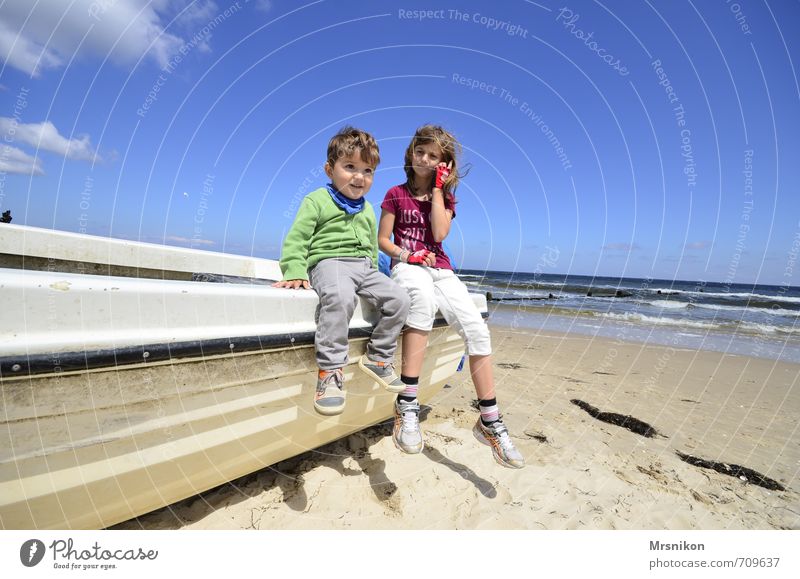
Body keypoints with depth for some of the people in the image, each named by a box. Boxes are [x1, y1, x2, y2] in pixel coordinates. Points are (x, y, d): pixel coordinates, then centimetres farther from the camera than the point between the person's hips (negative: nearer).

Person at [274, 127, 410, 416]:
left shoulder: (368, 211, 22)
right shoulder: (317, 200, 4)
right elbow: (296, 239, -3)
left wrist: (373, 274, 23)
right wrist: (295, 272, -17)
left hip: (364, 267, 7)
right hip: (329, 262, -6)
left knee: (398, 299, -14)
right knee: (341, 297, -39)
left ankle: (378, 357, 2)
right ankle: (330, 370, -29)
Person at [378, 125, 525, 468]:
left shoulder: (445, 198, 16)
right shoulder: (397, 194, 11)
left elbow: (440, 233, -5)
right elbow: (382, 239, 6)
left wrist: (437, 188, 0)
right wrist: (404, 254, -13)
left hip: (440, 269, 3)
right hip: (407, 267, -3)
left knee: (477, 329, -19)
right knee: (423, 294, -42)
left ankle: (490, 421, -5)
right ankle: (407, 404, -38)